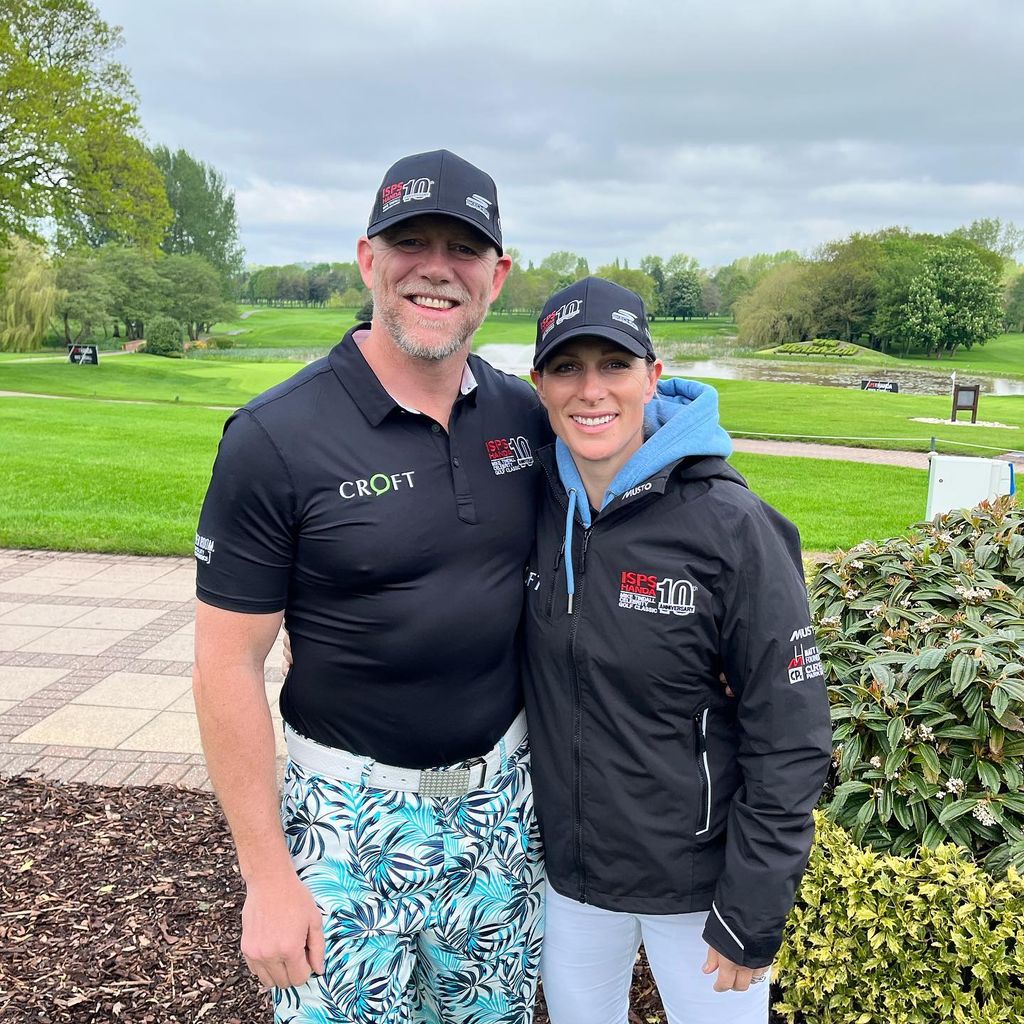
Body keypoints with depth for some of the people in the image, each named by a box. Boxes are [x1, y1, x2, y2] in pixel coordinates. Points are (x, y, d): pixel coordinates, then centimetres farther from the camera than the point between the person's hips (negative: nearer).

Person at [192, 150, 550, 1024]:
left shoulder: (525, 417, -3)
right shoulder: (276, 438, -16)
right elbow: (229, 666, -13)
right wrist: (268, 878, -11)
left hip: (503, 788, 5)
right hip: (357, 807, -4)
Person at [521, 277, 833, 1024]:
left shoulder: (730, 527, -19)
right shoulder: (534, 505, -6)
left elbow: (791, 736, -14)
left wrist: (754, 912, -12)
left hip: (699, 877, -4)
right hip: (565, 866, 4)